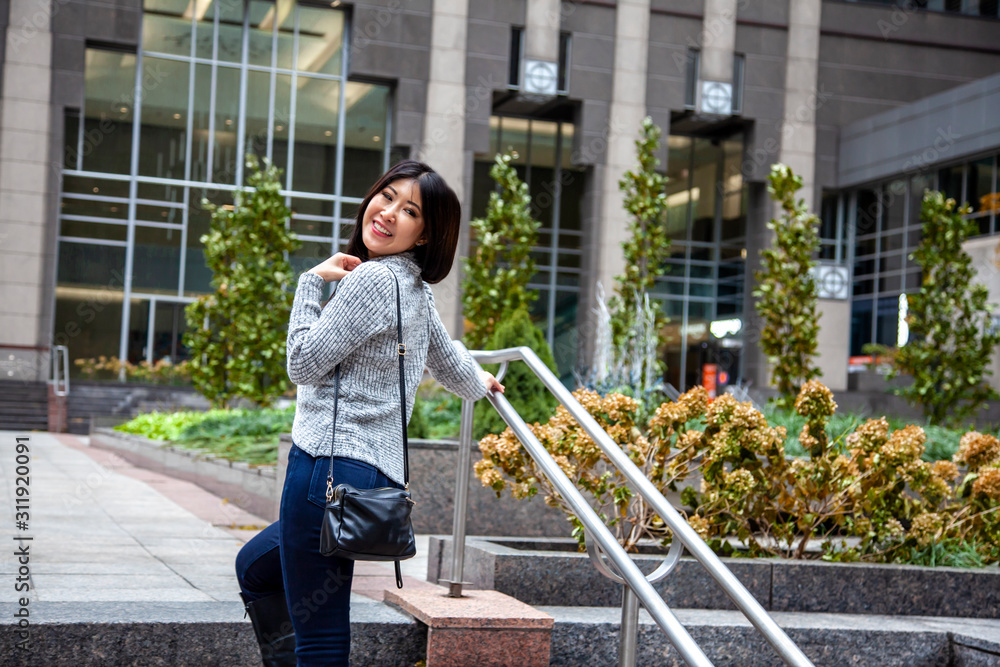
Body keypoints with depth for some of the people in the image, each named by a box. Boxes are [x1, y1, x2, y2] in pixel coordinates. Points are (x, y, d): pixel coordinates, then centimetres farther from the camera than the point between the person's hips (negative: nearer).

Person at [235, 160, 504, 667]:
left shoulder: (372, 278, -12)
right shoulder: (416, 289, 16)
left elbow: (304, 363, -10)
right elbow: (450, 364, 32)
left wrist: (314, 281, 0)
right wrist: (480, 384, 54)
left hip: (332, 462, -10)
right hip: (380, 472, 10)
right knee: (255, 568, 31)